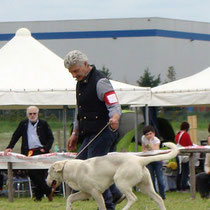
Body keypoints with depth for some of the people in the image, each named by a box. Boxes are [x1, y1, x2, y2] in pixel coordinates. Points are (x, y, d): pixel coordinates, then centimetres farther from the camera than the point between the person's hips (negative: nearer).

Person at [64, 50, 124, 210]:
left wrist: (115, 118, -41)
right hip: (89, 135, 10)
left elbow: (115, 106, -20)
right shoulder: (81, 82, 16)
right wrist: (75, 133, 24)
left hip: (103, 133, -10)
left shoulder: (100, 81, -13)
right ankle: (114, 194, 16)